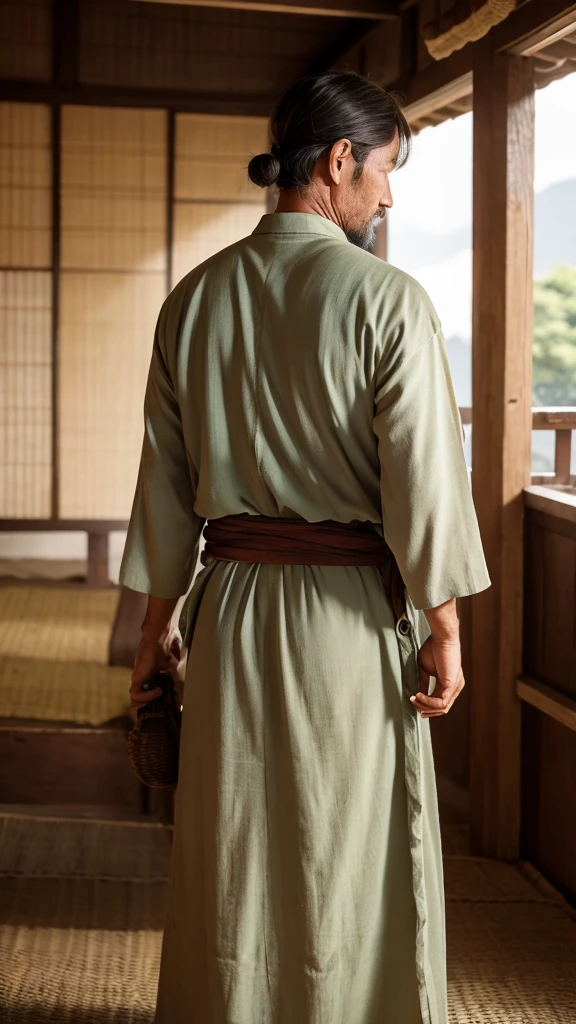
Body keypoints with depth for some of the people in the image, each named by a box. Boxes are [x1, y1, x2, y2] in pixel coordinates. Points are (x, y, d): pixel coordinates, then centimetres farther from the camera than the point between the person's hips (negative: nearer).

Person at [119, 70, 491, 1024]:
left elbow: (166, 475, 7)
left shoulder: (196, 297, 3)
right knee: (351, 852, 10)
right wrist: (443, 628, -5)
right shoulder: (387, 299, -13)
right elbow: (423, 476, -13)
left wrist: (160, 617, 15)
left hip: (233, 602, 5)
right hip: (352, 611, -4)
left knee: (232, 850, 16)